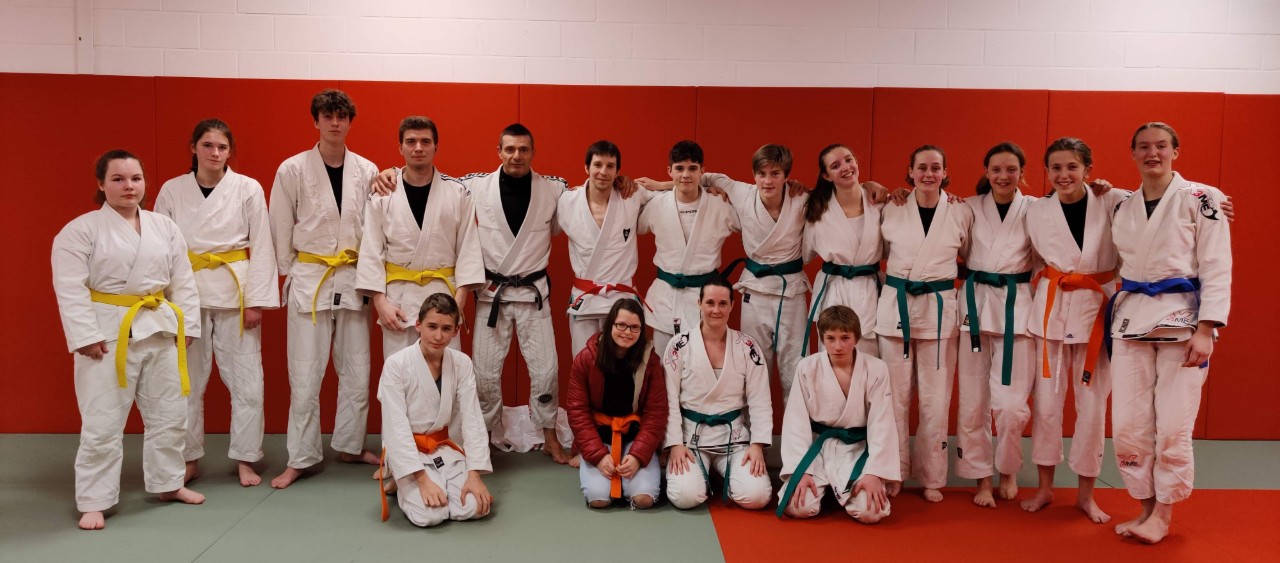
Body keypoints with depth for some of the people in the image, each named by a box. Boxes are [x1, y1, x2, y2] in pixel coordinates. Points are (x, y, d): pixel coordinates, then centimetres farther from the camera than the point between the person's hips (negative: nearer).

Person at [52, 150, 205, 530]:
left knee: (169, 413, 14)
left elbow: (183, 281, 9)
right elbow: (70, 289, -11)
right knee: (102, 423, -1)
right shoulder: (81, 230, -7)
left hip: (159, 329, 5)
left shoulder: (165, 227, 7)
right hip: (108, 332, -5)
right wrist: (85, 336, -17)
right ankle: (94, 502, 11)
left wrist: (187, 325, 3)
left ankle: (167, 483, 31)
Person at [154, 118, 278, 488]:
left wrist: (256, 301, -6)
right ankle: (189, 459, 24)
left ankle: (245, 459, 15)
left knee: (246, 379, 1)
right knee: (187, 380, 8)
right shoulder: (172, 191, 3)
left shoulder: (248, 189, -1)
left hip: (235, 293, -1)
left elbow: (262, 248, -2)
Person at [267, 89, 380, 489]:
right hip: (309, 280, -2)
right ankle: (300, 458, 13)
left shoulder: (367, 171, 3)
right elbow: (280, 229, 2)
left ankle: (350, 445, 26)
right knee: (305, 374, 0)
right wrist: (290, 275, 4)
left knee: (357, 370, 9)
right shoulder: (293, 169, -3)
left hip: (354, 280, 3)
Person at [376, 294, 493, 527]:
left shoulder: (462, 364, -6)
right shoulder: (396, 364, -17)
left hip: (445, 448, 4)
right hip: (407, 450, -3)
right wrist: (423, 479, -26)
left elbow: (472, 420, -7)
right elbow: (397, 427, -19)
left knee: (476, 507, -17)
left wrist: (474, 475, -17)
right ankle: (404, 484, 9)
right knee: (430, 514, -25)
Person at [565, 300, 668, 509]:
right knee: (598, 498, -21)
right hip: (598, 437, 0)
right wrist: (598, 455, -17)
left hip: (636, 437, 1)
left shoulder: (651, 361, -5)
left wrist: (638, 455, -18)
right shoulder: (586, 358, -7)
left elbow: (656, 413, -6)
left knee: (644, 498, -21)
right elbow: (577, 411, -7)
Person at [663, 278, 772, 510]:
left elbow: (760, 401, 0)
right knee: (686, 496, -24)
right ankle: (703, 473, 14)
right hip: (691, 435, -1)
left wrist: (757, 444, -10)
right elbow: (669, 400, -4)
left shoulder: (747, 347, -1)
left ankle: (723, 473, 16)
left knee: (756, 496, -19)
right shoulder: (680, 346, -4)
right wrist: (675, 444, -12)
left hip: (734, 435, 1)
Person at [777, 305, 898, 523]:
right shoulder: (807, 368, -9)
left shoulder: (876, 369, -10)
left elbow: (881, 425, -8)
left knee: (871, 512, -22)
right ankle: (824, 486, 15)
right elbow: (796, 422, -7)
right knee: (798, 507, -21)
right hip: (817, 446, 0)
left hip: (857, 449, 0)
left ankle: (839, 489, 14)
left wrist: (874, 473, -16)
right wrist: (801, 470, -14)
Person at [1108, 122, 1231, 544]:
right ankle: (1145, 508, 20)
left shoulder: (1200, 198, -3)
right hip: (1131, 316, 4)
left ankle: (1163, 515, 15)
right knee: (1128, 425, 3)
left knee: (1173, 427, -2)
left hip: (1181, 316, -4)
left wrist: (1206, 329, -14)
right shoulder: (1123, 207, 11)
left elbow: (1217, 268, -7)